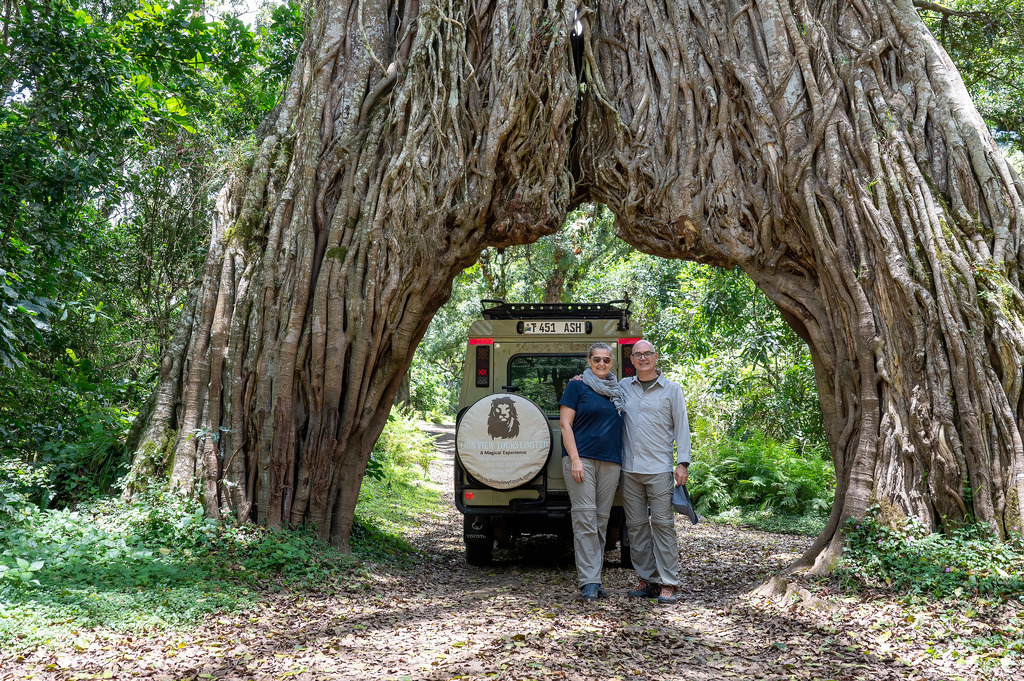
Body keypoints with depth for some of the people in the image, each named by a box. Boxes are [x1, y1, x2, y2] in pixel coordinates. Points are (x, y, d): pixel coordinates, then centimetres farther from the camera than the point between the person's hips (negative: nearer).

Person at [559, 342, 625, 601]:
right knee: (585, 519, -9)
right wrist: (574, 459, -13)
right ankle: (589, 582, -8)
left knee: (602, 520, 5)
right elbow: (565, 423, -4)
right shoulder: (576, 386, 2)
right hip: (582, 459, -5)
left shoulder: (617, 390, 17)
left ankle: (594, 579, 11)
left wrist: (622, 462, 13)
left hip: (610, 462, 5)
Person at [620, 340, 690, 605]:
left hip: (659, 468, -3)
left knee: (663, 524, -4)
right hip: (629, 470, 3)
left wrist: (682, 463, -3)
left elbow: (681, 427, 5)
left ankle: (669, 583, 1)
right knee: (636, 525, 6)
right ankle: (647, 579, 15)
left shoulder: (672, 389, 6)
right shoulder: (623, 386, 13)